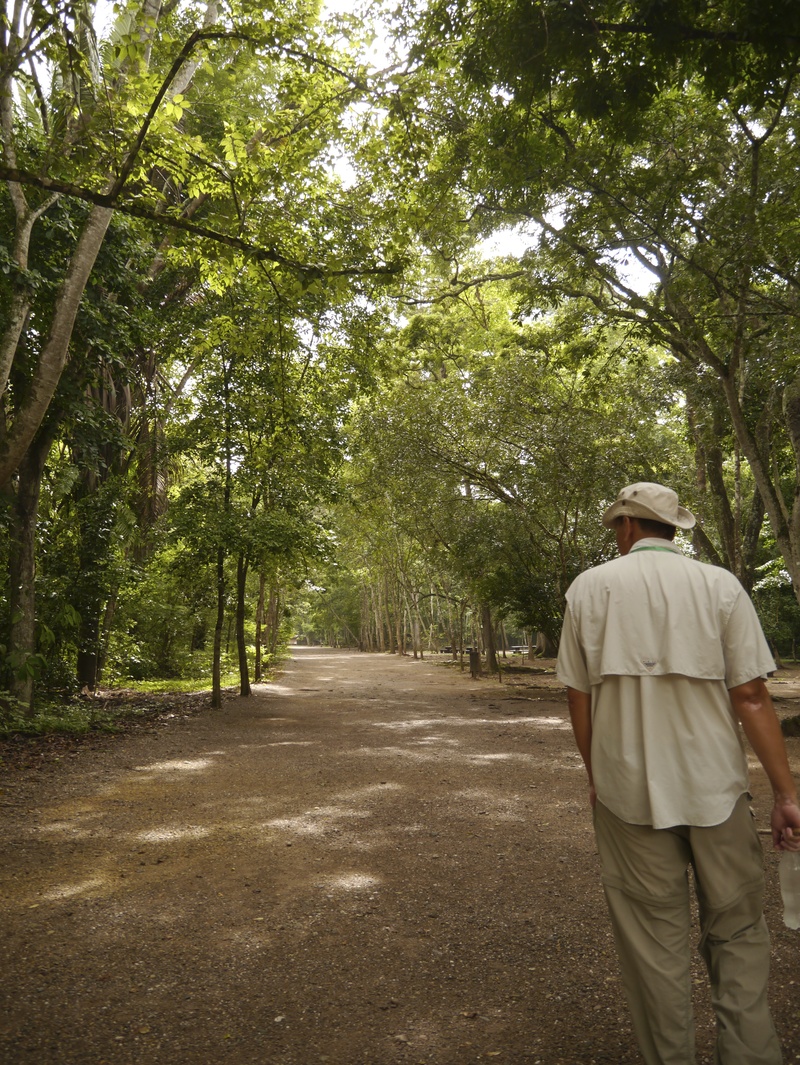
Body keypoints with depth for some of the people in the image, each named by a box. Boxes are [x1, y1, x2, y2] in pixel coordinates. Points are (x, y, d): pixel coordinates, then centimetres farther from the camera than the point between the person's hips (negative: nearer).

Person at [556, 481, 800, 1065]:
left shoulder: (589, 587, -2)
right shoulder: (719, 584, -2)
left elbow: (578, 694, 1)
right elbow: (751, 695, -7)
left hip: (628, 787, 0)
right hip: (716, 785, 1)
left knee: (654, 937, 11)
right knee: (737, 929, 16)